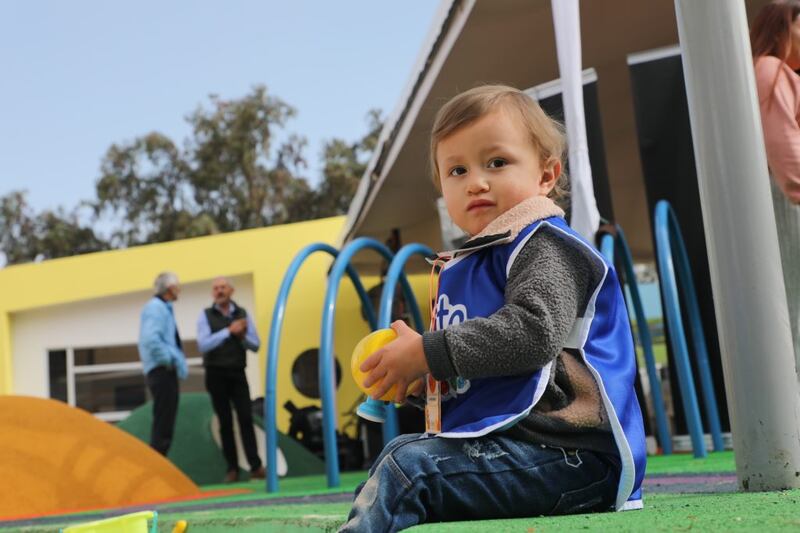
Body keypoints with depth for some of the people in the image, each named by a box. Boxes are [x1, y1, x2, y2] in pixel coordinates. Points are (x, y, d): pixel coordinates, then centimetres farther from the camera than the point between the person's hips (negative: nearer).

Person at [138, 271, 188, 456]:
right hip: (162, 371, -10)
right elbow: (150, 340, -27)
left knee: (163, 425, 13)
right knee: (163, 427, -10)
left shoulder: (162, 307, 18)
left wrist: (177, 361, 13)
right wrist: (168, 360, -18)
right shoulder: (156, 307, -12)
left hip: (165, 372, 10)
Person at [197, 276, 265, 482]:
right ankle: (232, 469, 7)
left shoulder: (242, 314, 7)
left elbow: (255, 345, 7)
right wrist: (229, 331, -19)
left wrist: (242, 335, -12)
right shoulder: (206, 315, 0)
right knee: (225, 422, 2)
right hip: (216, 374, -1)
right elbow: (203, 345, -14)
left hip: (238, 373, 2)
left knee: (246, 418, -6)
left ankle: (256, 466, -7)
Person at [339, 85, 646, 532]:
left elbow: (532, 332, -26)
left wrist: (428, 353, -18)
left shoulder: (545, 246, -8)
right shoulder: (468, 266, 22)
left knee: (408, 465, -24)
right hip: (494, 440, 11)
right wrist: (419, 375, 15)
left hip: (562, 454, -11)